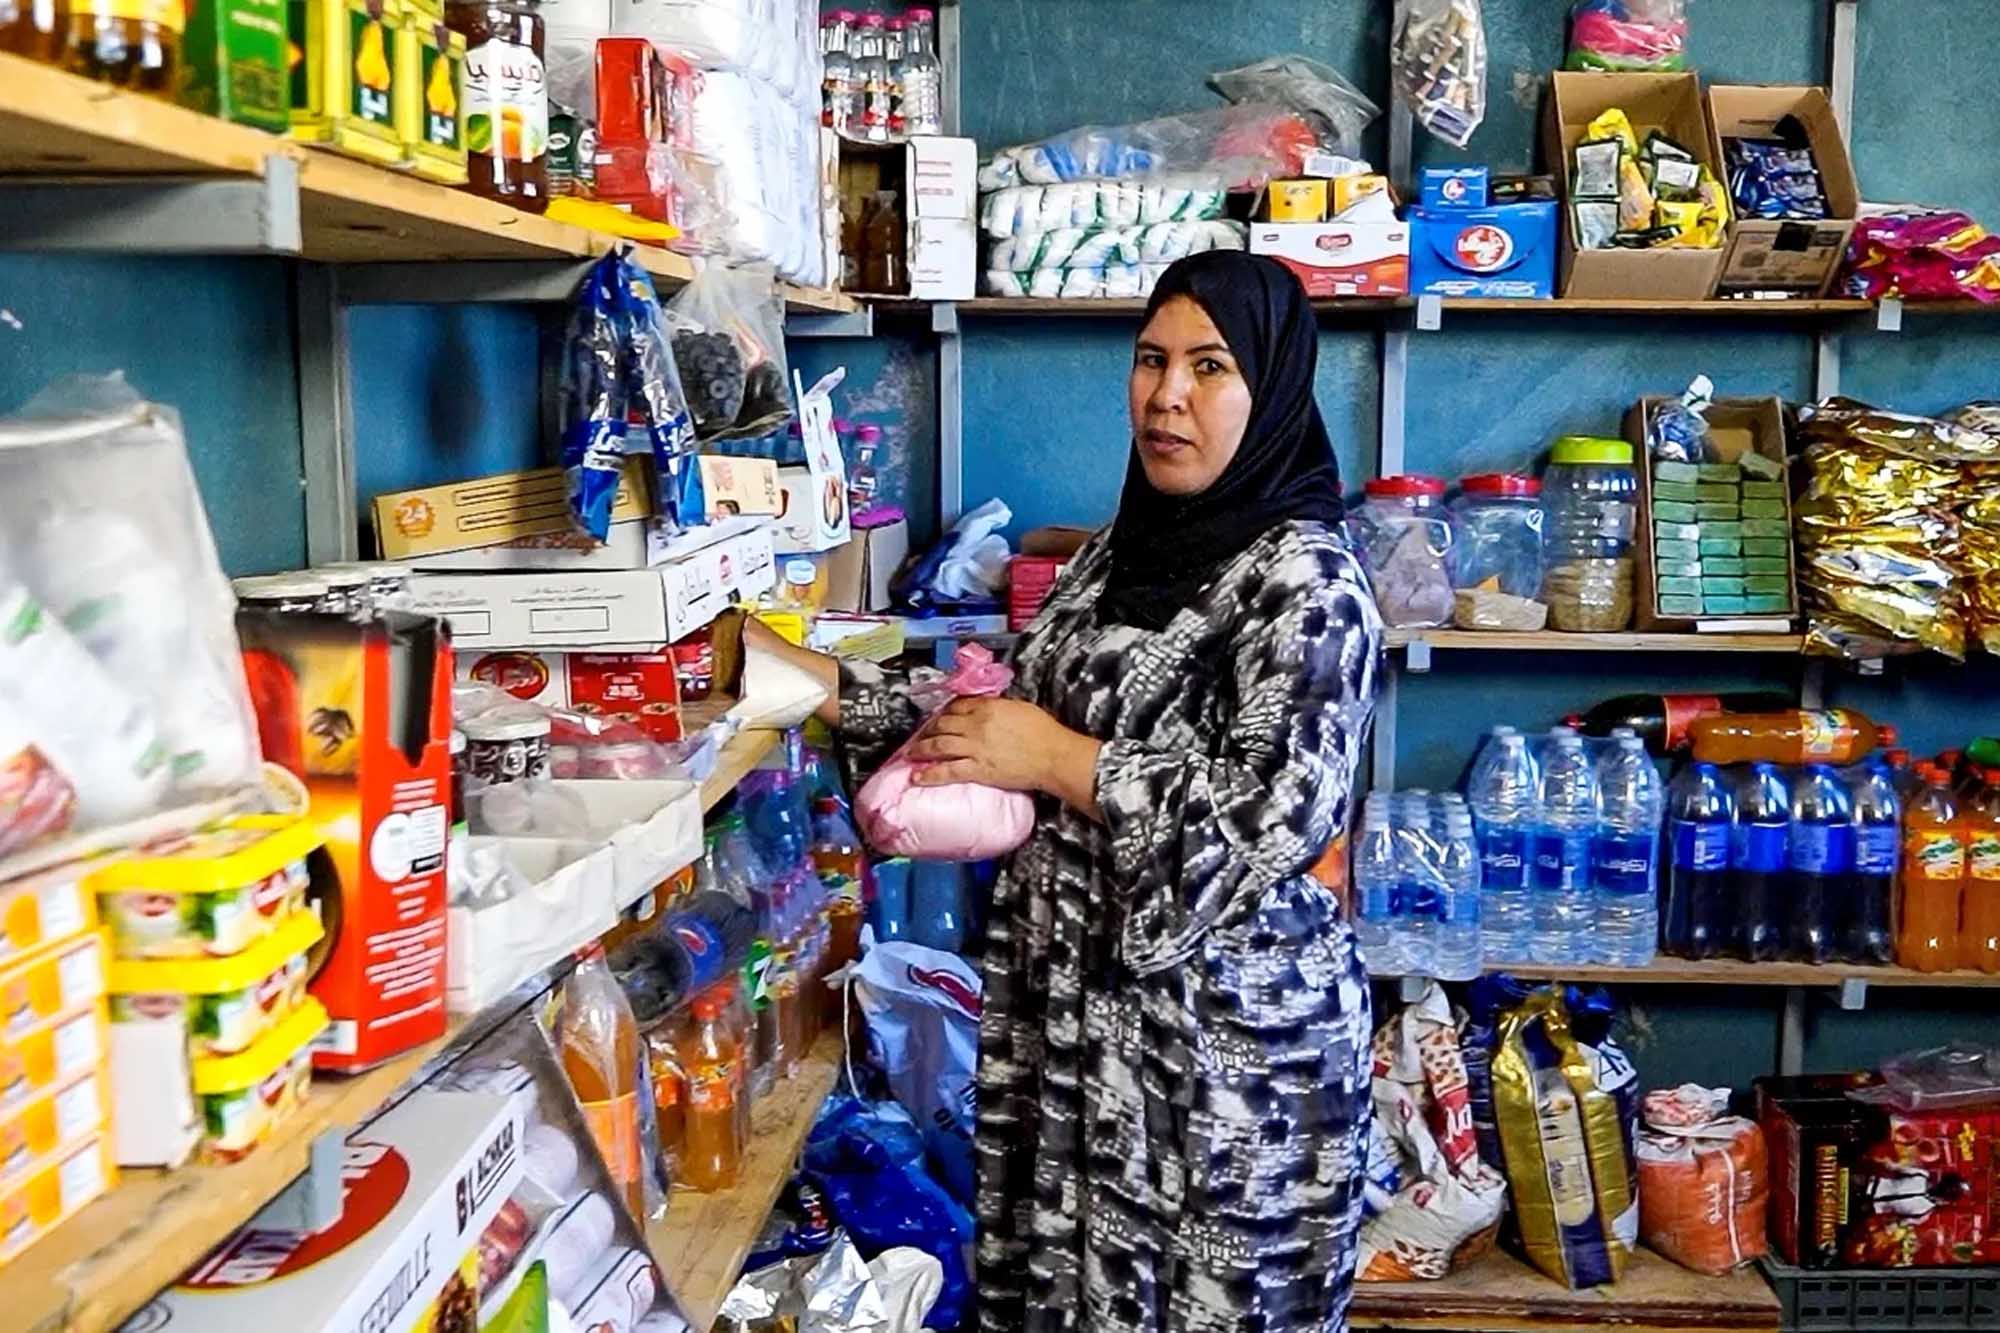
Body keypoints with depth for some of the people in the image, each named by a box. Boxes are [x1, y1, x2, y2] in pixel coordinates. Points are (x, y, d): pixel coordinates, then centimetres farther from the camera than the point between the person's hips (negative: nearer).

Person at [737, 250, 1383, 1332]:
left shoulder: (1303, 576, -14)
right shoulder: (1125, 548, 9)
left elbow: (1280, 818, -22)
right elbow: (1013, 720, 11)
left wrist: (1062, 763, -18)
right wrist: (814, 679, 5)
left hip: (1225, 1034, -7)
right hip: (1080, 1007, 8)